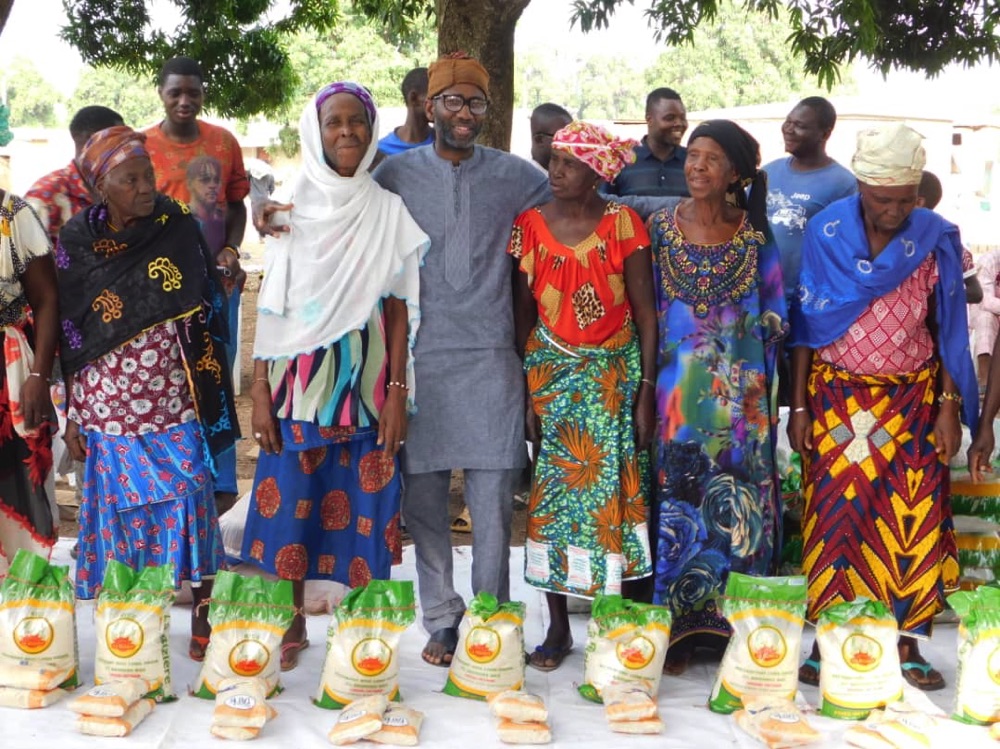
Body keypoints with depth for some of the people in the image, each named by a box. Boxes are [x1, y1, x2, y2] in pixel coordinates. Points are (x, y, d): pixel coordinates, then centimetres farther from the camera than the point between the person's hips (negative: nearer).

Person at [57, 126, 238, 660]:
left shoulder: (178, 227, -2)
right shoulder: (76, 242, -2)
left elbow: (206, 313, 4)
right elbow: (70, 339, 3)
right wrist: (72, 417, 4)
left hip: (175, 405, 0)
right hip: (108, 408, 0)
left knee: (188, 504, -1)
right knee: (122, 509, 7)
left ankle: (201, 617, 13)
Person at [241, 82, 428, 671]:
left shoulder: (390, 211, 4)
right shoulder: (294, 207, 5)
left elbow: (399, 308, 2)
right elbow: (273, 304, 3)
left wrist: (398, 392, -6)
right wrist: (261, 390, -3)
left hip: (367, 379, 0)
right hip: (298, 377, 1)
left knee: (363, 503, 2)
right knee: (291, 499, 3)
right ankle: (291, 624, 19)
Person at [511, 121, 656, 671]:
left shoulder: (623, 225, -5)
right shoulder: (530, 225, 1)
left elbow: (646, 313, -5)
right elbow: (523, 311, 3)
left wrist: (645, 391, -9)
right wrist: (524, 390, -1)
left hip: (614, 374, -2)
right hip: (549, 372, 2)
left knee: (612, 489, -3)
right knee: (551, 494, 3)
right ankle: (557, 627, 13)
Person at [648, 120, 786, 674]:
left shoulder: (756, 233, 4)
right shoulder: (661, 227, 4)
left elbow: (774, 316, 9)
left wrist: (762, 389, 0)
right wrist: (647, 390, -2)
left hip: (741, 394, 0)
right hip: (678, 391, 0)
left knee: (738, 506, 1)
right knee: (677, 502, 1)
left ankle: (735, 625, 13)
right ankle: (678, 629, 10)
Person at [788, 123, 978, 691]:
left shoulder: (937, 238, -3)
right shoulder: (826, 234, -5)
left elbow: (948, 328, 2)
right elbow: (806, 324, 0)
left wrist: (949, 406, -1)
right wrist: (798, 405, -1)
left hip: (913, 398, 1)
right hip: (837, 396, 0)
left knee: (914, 516, -3)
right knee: (835, 514, 0)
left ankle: (907, 643, 7)